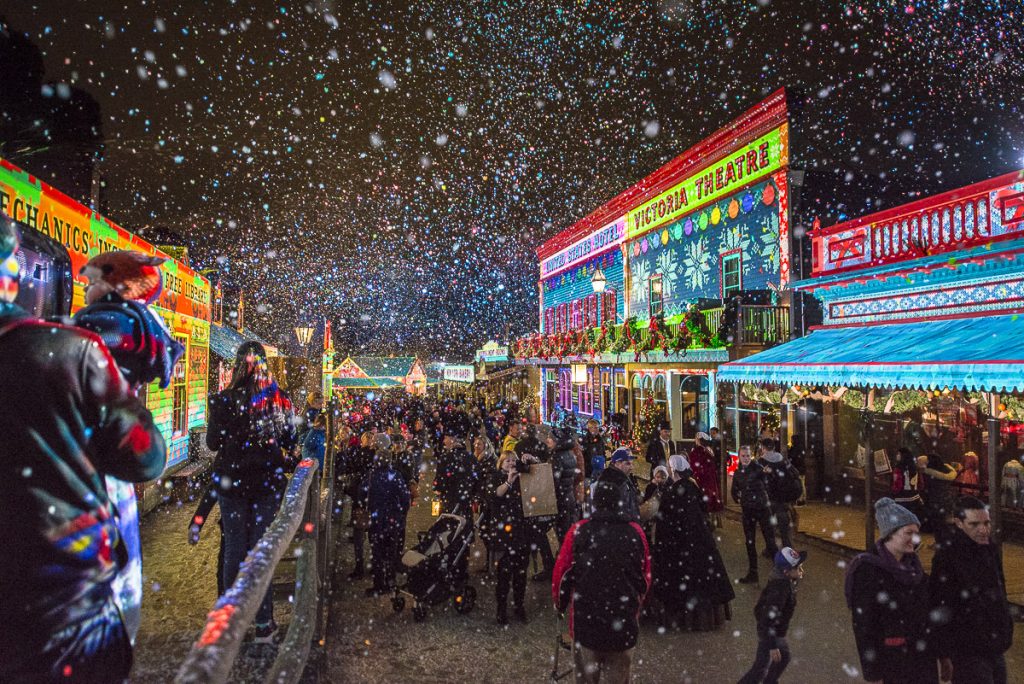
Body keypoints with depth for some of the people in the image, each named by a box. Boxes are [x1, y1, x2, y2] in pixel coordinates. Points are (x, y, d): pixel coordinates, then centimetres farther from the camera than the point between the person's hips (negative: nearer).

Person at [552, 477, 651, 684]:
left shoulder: (579, 530, -8)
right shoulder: (635, 532, -2)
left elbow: (561, 571, -5)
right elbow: (646, 574, 6)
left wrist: (560, 601, 12)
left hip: (586, 615, -1)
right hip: (625, 618, 2)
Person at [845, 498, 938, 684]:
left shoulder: (912, 565, 7)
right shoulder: (868, 569, -15)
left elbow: (926, 611, 14)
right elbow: (863, 624, -16)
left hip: (923, 656, 6)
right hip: (894, 660, -6)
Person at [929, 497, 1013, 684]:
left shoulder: (991, 550, 6)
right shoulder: (946, 556, -18)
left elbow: (1000, 596, 19)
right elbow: (940, 609, -17)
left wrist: (1006, 632, 15)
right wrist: (946, 654, -15)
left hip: (996, 650, 7)